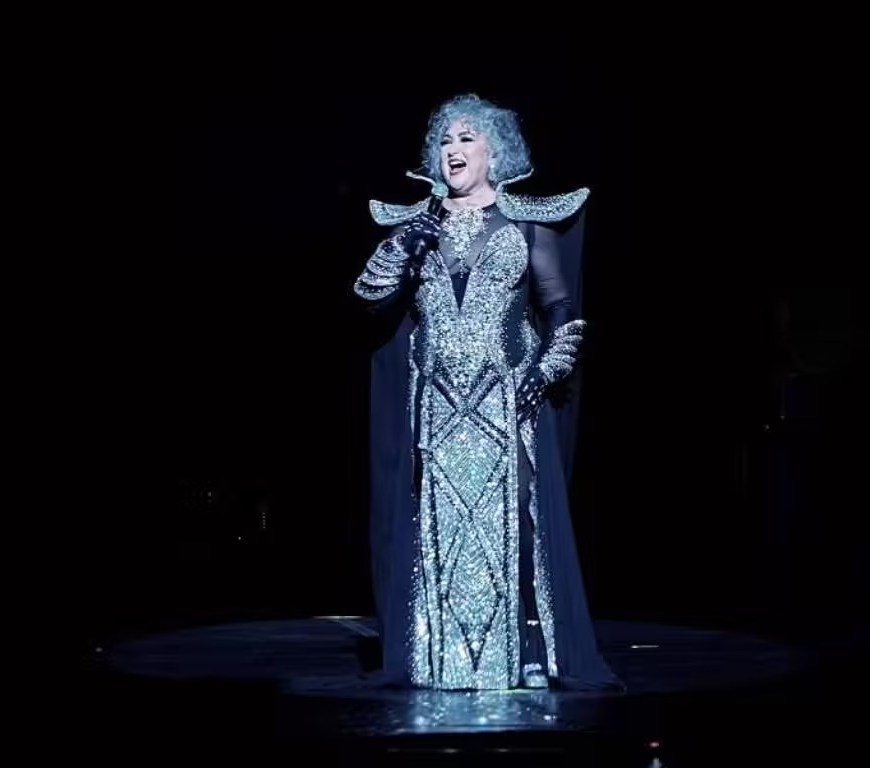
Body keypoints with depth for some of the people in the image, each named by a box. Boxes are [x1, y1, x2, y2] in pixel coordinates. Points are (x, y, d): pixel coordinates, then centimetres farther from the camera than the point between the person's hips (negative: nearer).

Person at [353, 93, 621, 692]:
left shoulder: (527, 223, 6)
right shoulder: (416, 224, 12)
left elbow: (563, 311, 4)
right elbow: (371, 298, 3)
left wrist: (547, 374, -9)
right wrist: (404, 244, -10)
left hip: (508, 402, -2)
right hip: (437, 406, 2)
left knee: (513, 520, -7)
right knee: (439, 524, -1)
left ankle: (528, 654, -2)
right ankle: (444, 657, 3)